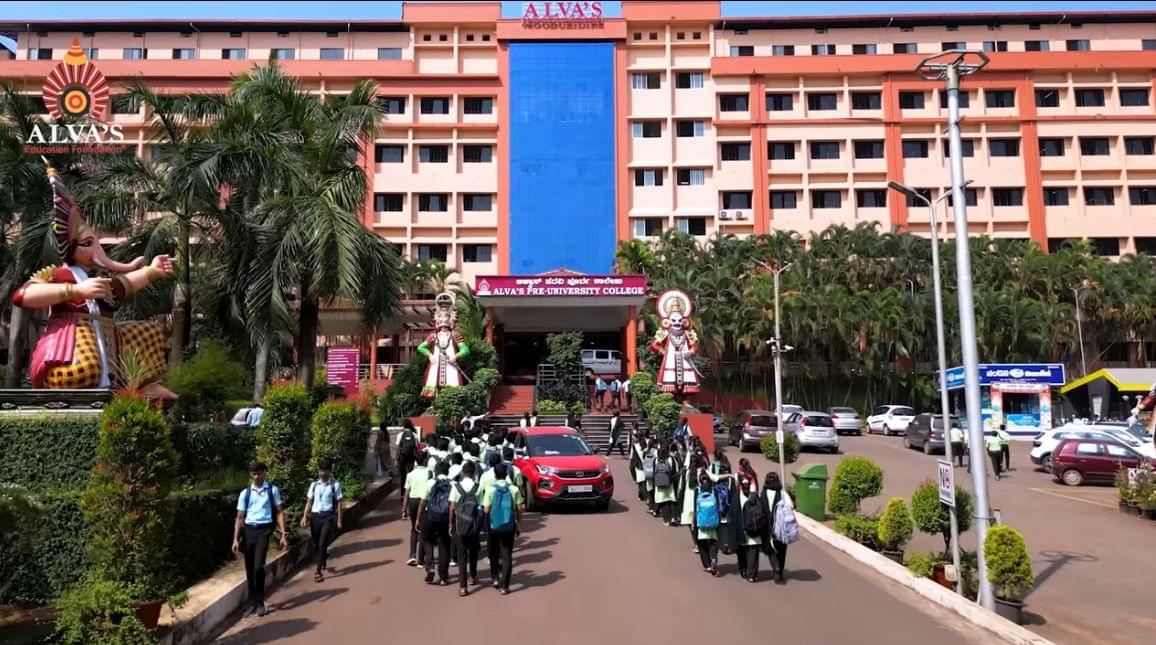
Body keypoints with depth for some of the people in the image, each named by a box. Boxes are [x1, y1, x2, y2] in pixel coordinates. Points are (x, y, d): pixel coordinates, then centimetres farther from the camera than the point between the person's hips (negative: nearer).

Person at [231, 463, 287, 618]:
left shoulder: (273, 490, 2)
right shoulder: (245, 493, 8)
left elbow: (279, 512, 2)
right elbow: (240, 517, 10)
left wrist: (283, 535, -4)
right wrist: (236, 539, 2)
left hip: (264, 529, -3)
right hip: (248, 530, 3)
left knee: (258, 566, -15)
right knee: (249, 569, 8)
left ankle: (260, 602, 4)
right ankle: (252, 603, 23)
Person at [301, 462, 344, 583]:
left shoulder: (335, 485, -1)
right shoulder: (314, 485, 9)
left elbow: (339, 503, 0)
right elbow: (309, 501, 11)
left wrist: (339, 520, -3)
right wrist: (305, 516, 1)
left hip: (328, 516, -4)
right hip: (315, 516, 4)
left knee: (322, 544, -10)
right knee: (316, 544, 11)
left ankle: (318, 572, -6)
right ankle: (323, 562, 39)